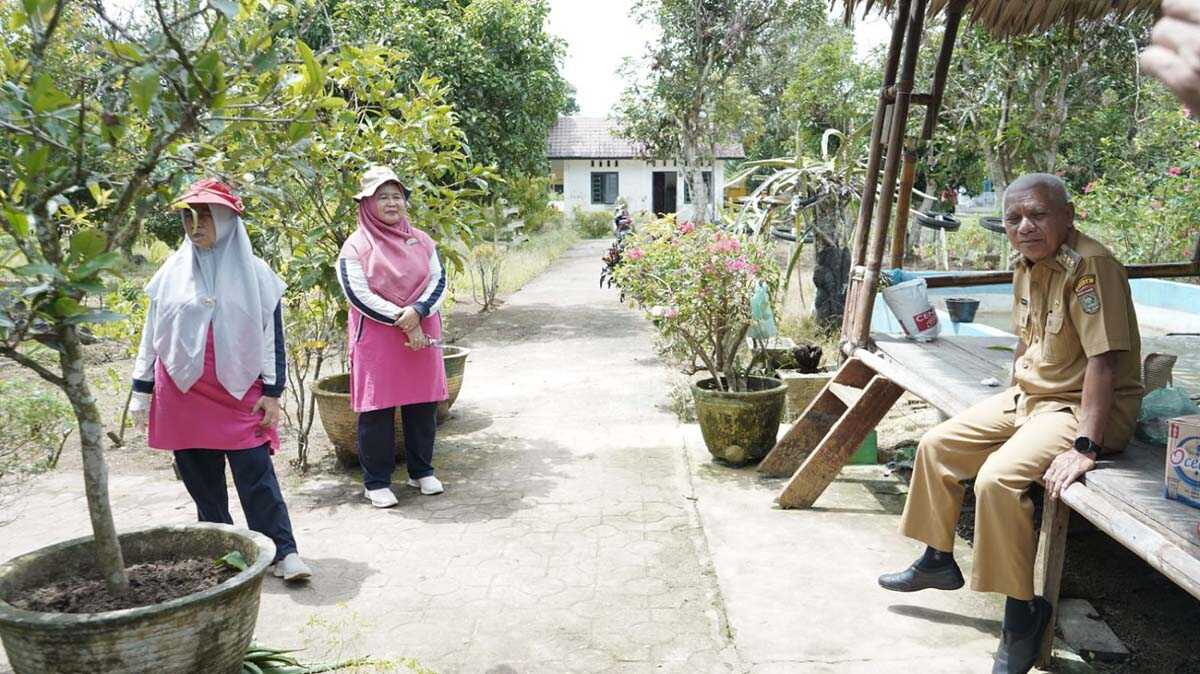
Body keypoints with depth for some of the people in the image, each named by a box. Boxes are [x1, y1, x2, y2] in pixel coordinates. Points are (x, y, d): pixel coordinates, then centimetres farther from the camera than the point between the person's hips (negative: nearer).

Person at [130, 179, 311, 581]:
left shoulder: (253, 272, 0)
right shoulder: (172, 271, 7)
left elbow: (273, 334, 0)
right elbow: (152, 335, 12)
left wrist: (272, 392, -4)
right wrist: (141, 390, 10)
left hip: (240, 393, -3)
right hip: (183, 394, 3)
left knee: (256, 474, -7)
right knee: (201, 480, 9)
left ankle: (283, 551, -3)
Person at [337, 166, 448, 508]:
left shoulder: (420, 240, 11)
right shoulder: (356, 246, -2)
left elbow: (439, 280, 4)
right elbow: (359, 295, -10)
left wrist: (416, 310, -15)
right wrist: (403, 322, -14)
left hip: (422, 335, 4)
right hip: (376, 339, -4)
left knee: (423, 404, 9)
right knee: (377, 408, 1)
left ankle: (422, 471, 25)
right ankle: (376, 482, 13)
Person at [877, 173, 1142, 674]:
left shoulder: (1089, 265, -23)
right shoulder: (1025, 265, 6)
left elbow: (1104, 360, -30)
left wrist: (1084, 447, -33)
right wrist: (1014, 400, 12)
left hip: (1086, 408, -9)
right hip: (1028, 395, 10)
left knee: (998, 479, -30)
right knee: (936, 445, 9)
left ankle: (1025, 612, -9)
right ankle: (938, 561, 28)